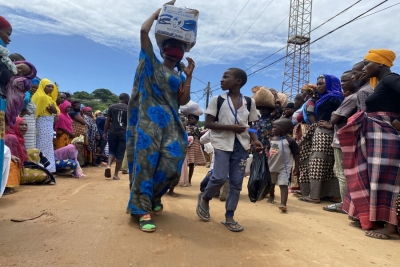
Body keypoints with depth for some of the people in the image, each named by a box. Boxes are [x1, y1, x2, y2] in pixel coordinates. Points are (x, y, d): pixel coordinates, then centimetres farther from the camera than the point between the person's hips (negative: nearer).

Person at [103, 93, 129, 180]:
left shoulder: (112, 107, 5)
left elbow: (108, 121, 4)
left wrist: (105, 132, 9)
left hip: (112, 132, 2)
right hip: (124, 133, -1)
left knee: (112, 151, 16)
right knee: (120, 154, 5)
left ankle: (108, 165, -11)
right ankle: (116, 174, 8)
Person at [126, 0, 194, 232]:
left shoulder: (180, 77, 19)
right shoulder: (152, 63, 10)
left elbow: (183, 101, 5)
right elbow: (144, 31, 1)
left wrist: (189, 76, 1)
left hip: (172, 124, 4)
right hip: (149, 121, -4)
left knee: (171, 165, -3)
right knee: (146, 163, -8)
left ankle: (155, 197, 25)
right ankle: (143, 210, -3)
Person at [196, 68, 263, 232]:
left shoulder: (249, 102, 7)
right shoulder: (218, 100, 1)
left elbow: (250, 126, 13)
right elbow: (208, 123, -4)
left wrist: (255, 140, -6)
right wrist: (230, 127, -15)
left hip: (241, 145, 3)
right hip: (222, 143, -3)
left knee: (237, 183, 4)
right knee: (220, 177, -13)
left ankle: (229, 217, 16)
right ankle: (204, 198, 17)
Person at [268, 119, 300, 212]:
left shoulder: (289, 141, -12)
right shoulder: (272, 139, 4)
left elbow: (296, 154, -8)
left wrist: (296, 167, -10)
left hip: (284, 167, -6)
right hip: (272, 166, 6)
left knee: (283, 185, -14)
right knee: (271, 184, 22)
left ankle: (283, 203, -18)